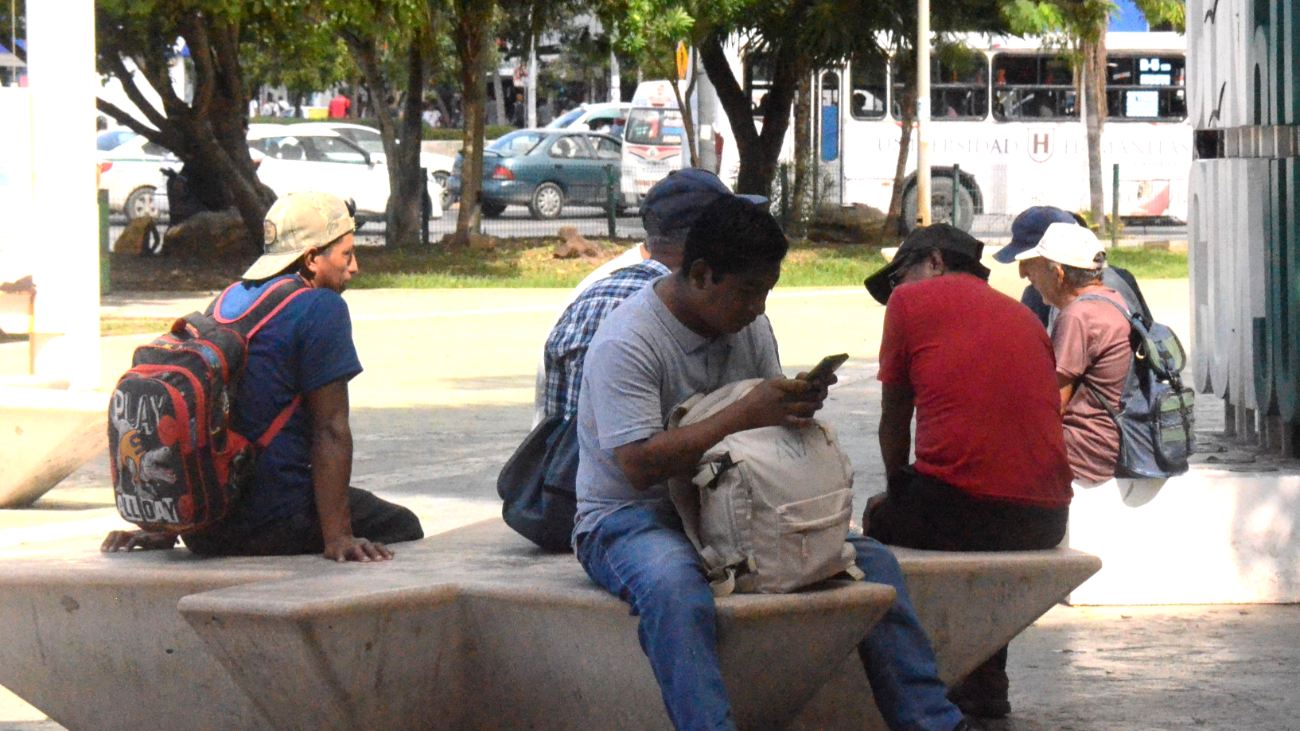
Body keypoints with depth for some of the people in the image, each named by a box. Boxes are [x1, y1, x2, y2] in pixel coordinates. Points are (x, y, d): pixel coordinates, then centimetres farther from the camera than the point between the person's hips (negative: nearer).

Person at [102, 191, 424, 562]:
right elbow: (330, 431, -15)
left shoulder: (227, 300, 15)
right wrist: (337, 538, -17)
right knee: (402, 526, 15)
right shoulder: (321, 308, -10)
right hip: (273, 525, -7)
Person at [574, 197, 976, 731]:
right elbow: (640, 464, -26)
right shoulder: (626, 343, -17)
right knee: (675, 591, -42)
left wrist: (800, 401, -12)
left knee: (872, 561, -5)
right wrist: (746, 413, -28)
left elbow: (770, 426, 14)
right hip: (628, 520, -7)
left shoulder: (751, 326, 7)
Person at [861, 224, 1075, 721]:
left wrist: (896, 490, 34)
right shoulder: (1024, 317, 23)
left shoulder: (911, 299, 9)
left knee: (879, 518, 24)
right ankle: (986, 682, 36)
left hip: (958, 507, -6)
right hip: (1045, 521, 6)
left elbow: (894, 422, 15)